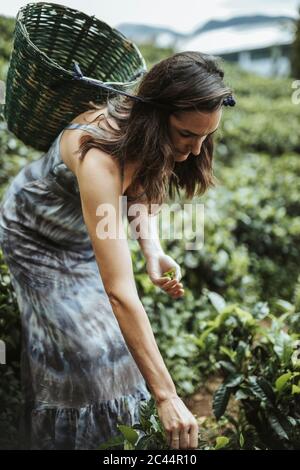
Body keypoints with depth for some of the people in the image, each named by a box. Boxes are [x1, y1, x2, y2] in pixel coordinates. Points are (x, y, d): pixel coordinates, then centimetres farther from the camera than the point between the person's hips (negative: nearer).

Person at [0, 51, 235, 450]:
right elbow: (119, 292, -48)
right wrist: (166, 396, -46)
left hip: (86, 228, 6)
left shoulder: (147, 133, -22)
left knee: (119, 335, 6)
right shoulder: (100, 158, -45)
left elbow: (146, 186, 3)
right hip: (37, 236, -6)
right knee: (84, 348, -12)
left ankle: (116, 437, 29)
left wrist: (152, 247, -18)